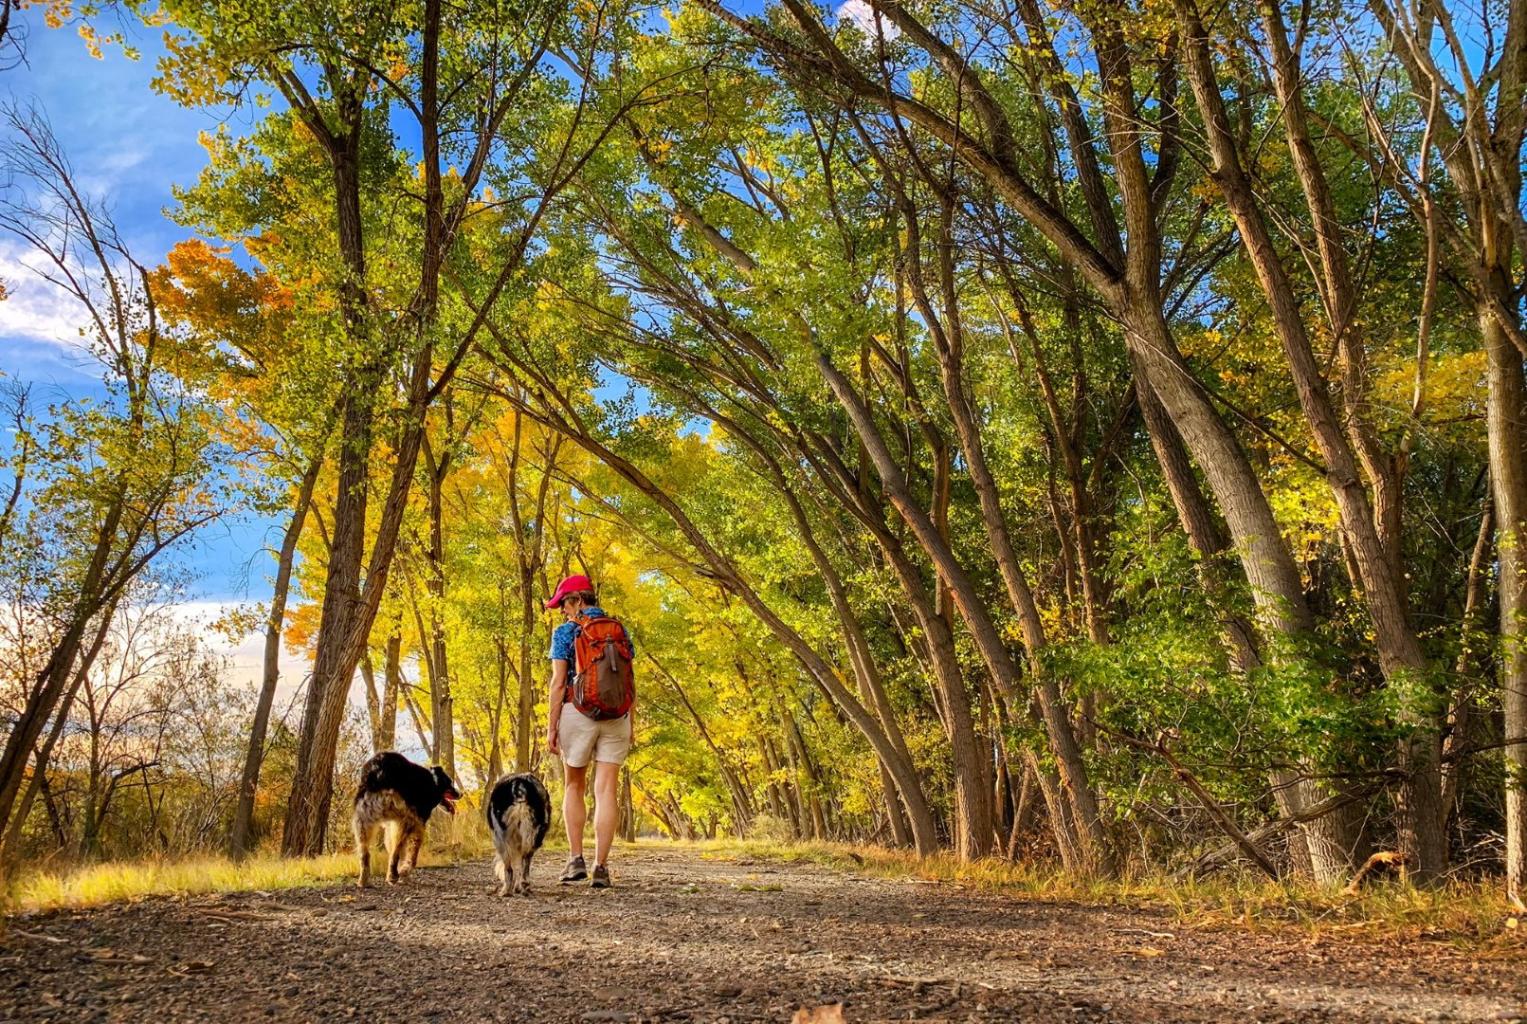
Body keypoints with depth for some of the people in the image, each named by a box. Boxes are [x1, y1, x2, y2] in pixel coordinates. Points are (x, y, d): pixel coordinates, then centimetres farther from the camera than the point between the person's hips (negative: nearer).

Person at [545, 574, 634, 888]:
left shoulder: (565, 632, -3)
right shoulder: (619, 630, 8)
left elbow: (559, 683, -7)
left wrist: (551, 726, -3)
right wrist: (631, 724, 13)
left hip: (577, 712, -2)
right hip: (616, 715, 3)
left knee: (574, 786, 13)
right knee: (607, 789, 1)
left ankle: (576, 859, 8)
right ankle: (601, 867, -1)